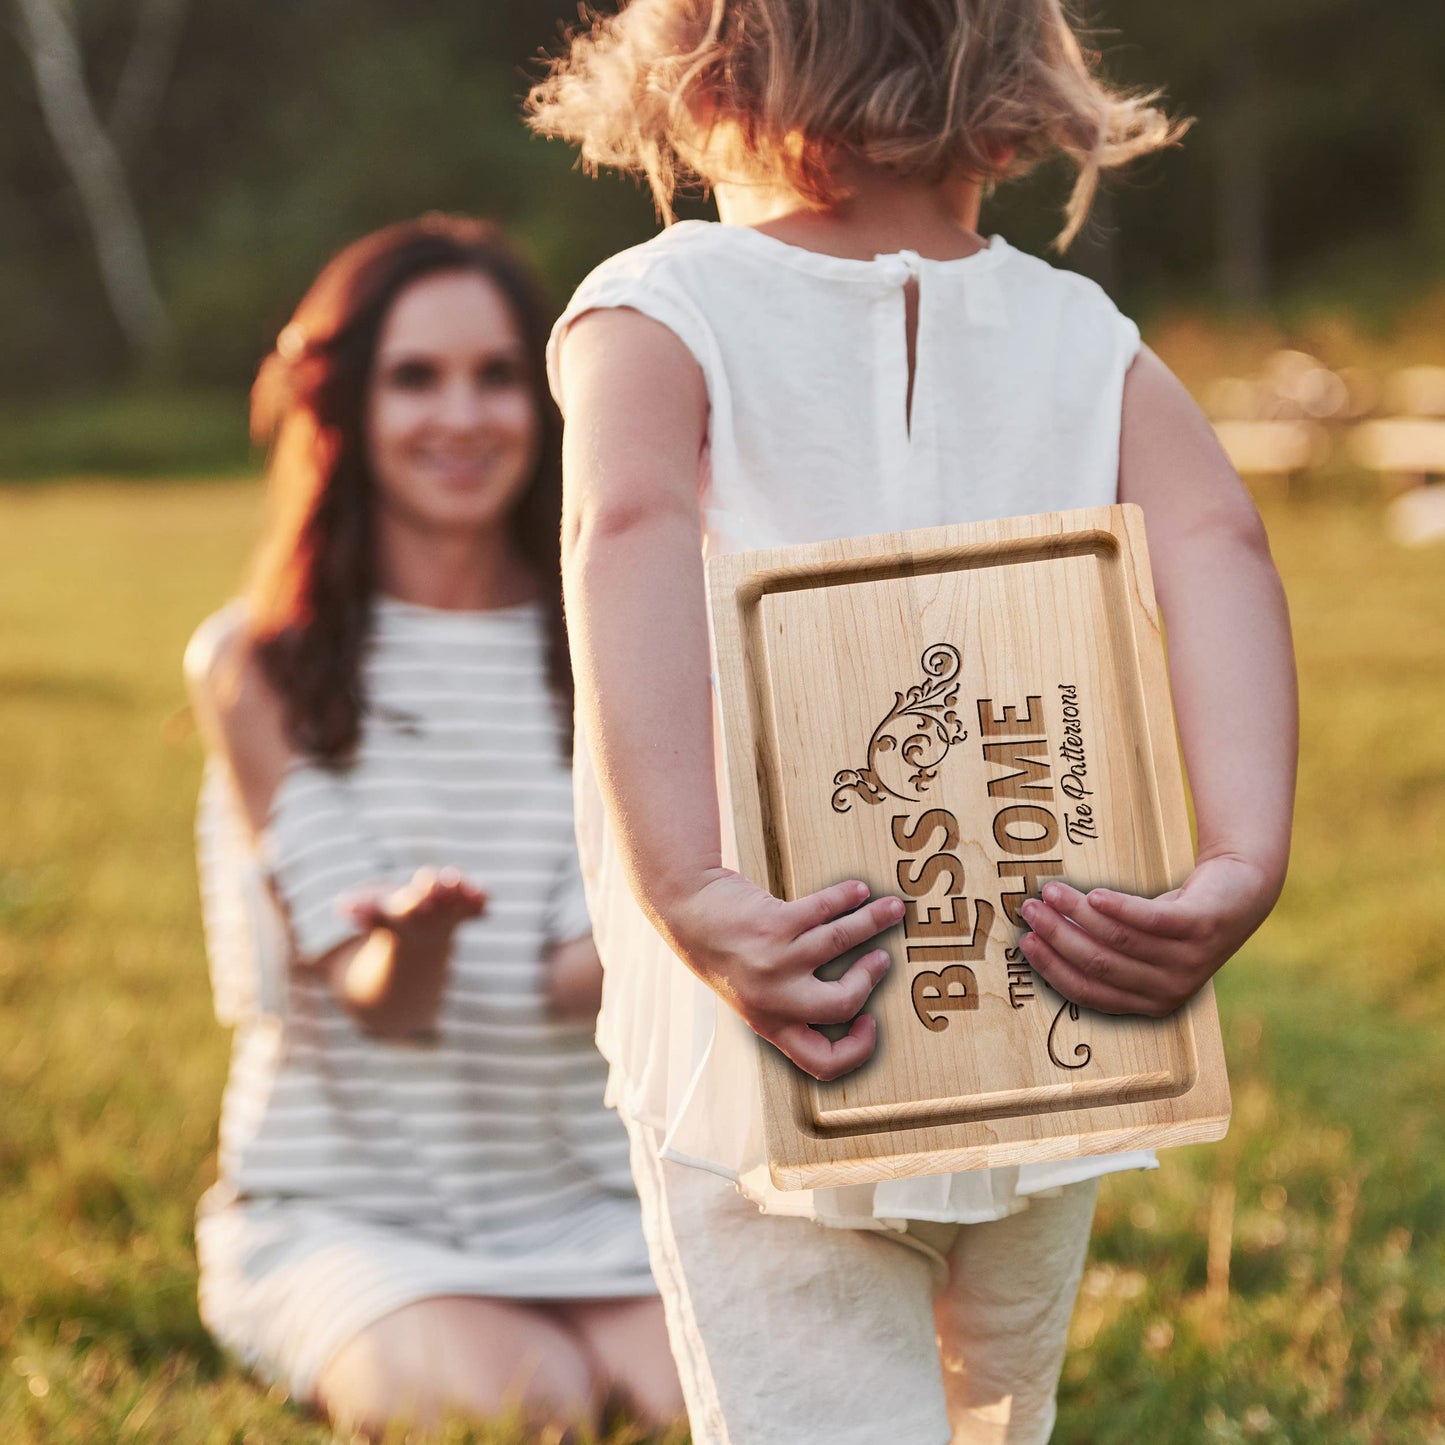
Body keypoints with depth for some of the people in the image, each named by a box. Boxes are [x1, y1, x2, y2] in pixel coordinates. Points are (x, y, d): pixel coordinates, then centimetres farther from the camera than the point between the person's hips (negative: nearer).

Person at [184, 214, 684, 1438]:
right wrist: (412, 942, -37)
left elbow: (578, 976, -5)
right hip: (340, 1205, -2)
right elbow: (373, 997, -12)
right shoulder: (258, 668, -3)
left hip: (585, 1203, 2)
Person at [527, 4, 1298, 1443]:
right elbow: (1218, 539, -14)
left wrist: (689, 896, -33)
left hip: (770, 1067, -3)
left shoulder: (654, 316, -5)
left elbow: (630, 530, -25)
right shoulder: (1085, 340, 4)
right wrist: (1240, 872, -23)